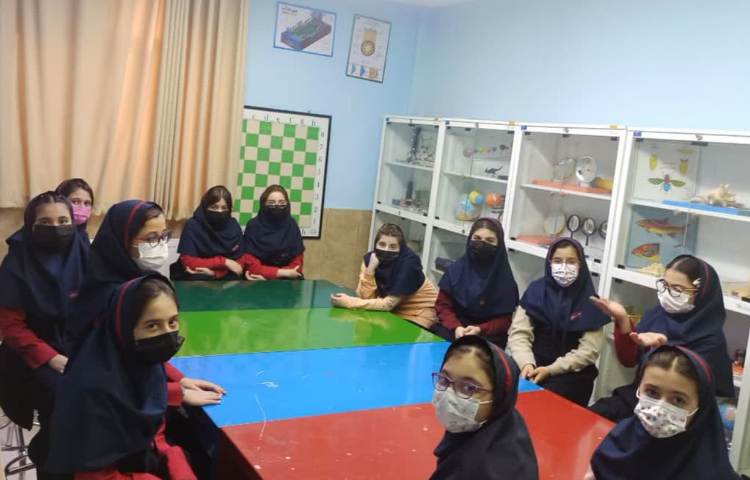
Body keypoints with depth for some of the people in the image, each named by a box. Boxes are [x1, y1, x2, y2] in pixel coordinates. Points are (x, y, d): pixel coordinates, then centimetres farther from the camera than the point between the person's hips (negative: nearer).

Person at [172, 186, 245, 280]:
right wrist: (224, 262, -19)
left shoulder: (234, 227, -3)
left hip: (223, 277, 3)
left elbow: (239, 261, -4)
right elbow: (188, 262, -15)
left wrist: (214, 272, -21)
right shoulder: (193, 226, -12)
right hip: (193, 278, -3)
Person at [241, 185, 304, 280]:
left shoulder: (292, 225, 1)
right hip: (258, 281, -2)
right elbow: (251, 265, -8)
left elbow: (297, 263, 0)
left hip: (287, 280, 2)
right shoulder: (253, 226, -5)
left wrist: (266, 275, -12)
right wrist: (283, 272, -14)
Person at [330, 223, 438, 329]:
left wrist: (349, 302, -30)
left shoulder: (409, 262, -27)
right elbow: (366, 297, -17)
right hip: (395, 310, 5)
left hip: (418, 312, -5)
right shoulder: (370, 258, -12)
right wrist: (370, 270, -30)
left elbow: (388, 304, -27)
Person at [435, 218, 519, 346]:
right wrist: (455, 327, -16)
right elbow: (443, 304, 3)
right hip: (456, 328, 3)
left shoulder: (505, 279, -5)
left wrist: (480, 330, -18)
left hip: (489, 334, -2)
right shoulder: (456, 269, 1)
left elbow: (506, 319, -1)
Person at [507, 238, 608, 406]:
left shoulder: (589, 301, -2)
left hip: (572, 372, -2)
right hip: (535, 364, 2)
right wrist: (527, 363, -20)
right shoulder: (536, 290, 3)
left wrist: (551, 370, -15)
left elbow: (589, 350, -6)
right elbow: (519, 333, -2)